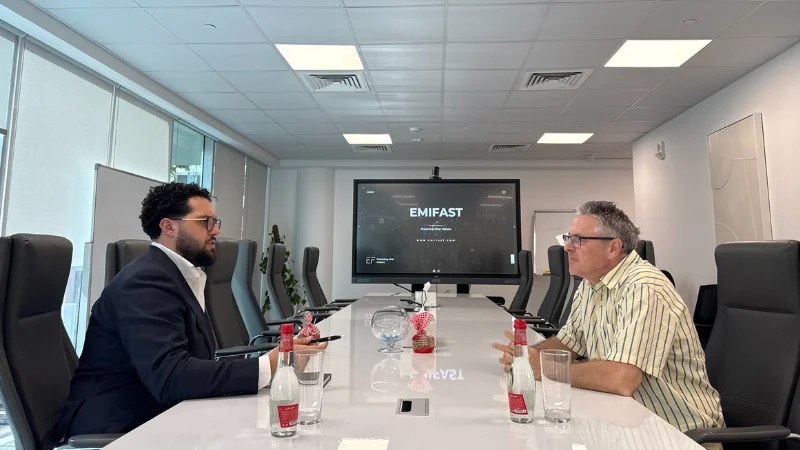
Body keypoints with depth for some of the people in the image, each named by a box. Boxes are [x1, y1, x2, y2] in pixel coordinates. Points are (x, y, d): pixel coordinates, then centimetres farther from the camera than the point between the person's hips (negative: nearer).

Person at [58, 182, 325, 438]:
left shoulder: (181, 275, 9)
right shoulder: (147, 281, -19)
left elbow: (202, 364, 1)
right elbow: (170, 377, -30)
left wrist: (272, 356, -11)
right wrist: (268, 366, -30)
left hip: (157, 417, 8)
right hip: (120, 429, -8)